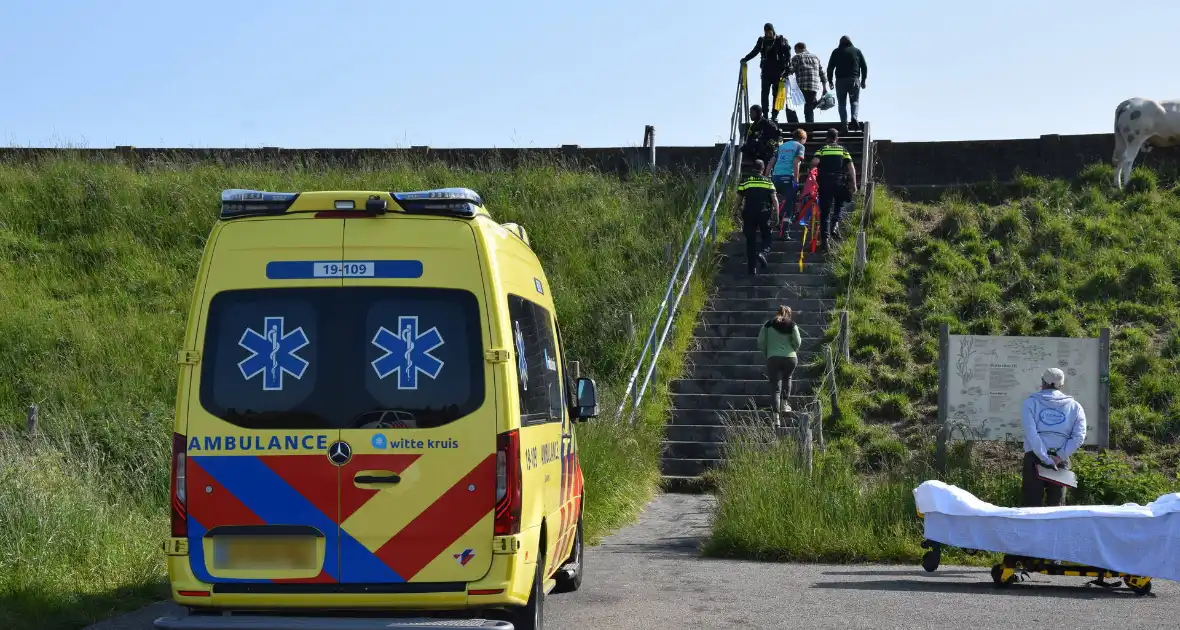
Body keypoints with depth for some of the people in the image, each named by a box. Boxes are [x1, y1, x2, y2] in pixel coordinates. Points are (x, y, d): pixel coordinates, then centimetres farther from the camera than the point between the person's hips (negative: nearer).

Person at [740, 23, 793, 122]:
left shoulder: (780, 40, 3)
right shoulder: (762, 40, 11)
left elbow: (787, 53, -1)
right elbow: (754, 51, 17)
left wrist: (786, 66, -13)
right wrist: (745, 59, 4)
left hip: (778, 71, -3)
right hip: (766, 71, 3)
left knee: (776, 93, -4)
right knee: (764, 93, -4)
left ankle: (774, 115, -3)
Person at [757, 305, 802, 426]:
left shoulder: (768, 325, 5)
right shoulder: (792, 325, 2)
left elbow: (761, 342, 1)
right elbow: (797, 342, -2)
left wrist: (766, 353, 16)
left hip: (773, 358, -1)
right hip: (790, 357, 1)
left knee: (775, 387, -2)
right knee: (787, 378, 31)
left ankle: (776, 416, -12)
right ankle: (784, 404, 26)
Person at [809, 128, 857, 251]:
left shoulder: (822, 149, 9)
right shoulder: (843, 150, 13)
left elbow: (814, 162, -11)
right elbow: (851, 167, 2)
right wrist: (854, 184, 2)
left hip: (824, 182, -1)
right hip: (840, 182, 1)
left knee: (824, 212, 3)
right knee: (839, 204, 28)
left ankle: (824, 238, -8)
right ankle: (835, 224, 4)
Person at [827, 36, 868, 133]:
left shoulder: (836, 52, 8)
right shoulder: (857, 51, 10)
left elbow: (830, 67, 4)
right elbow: (864, 67, 8)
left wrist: (830, 81, 10)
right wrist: (863, 80, 14)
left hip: (840, 81, -1)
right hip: (854, 80, 1)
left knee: (842, 103, 5)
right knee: (855, 101, 9)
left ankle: (844, 124, -7)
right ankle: (854, 117, -19)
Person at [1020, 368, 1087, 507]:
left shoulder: (1031, 402, 2)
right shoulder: (1074, 406, 9)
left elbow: (1031, 434, -11)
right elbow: (1079, 437, -3)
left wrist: (1045, 459, -14)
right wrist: (1059, 457, -8)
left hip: (1034, 459, -2)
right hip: (1061, 462, 2)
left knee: (1032, 504, 1)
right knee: (1057, 505, 9)